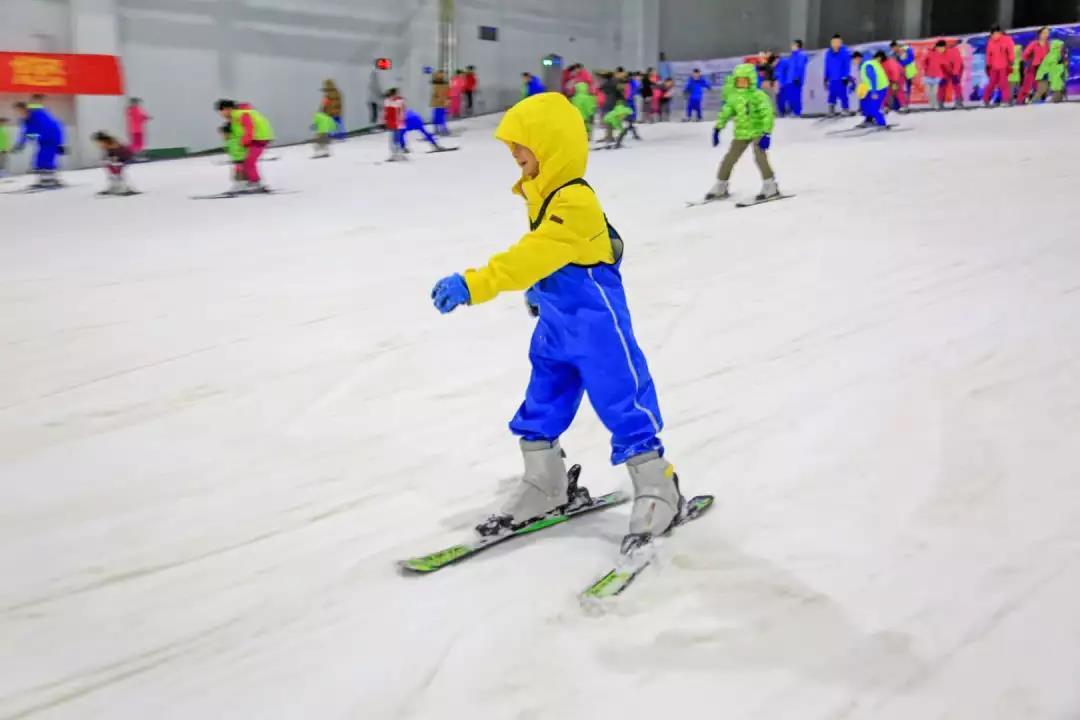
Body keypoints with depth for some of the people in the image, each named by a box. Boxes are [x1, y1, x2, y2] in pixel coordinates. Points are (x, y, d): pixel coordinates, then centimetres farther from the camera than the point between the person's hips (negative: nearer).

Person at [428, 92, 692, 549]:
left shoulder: (574, 201, -25)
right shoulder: (541, 192, 5)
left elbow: (534, 255, -37)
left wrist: (473, 285, -43)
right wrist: (537, 292, 25)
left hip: (597, 325, -9)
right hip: (555, 324, 9)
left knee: (623, 407, 0)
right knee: (540, 408, 16)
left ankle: (658, 493, 15)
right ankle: (544, 487, 33)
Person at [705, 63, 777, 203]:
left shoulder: (759, 96, -14)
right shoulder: (734, 96, 3)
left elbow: (768, 114, -20)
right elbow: (726, 112, 15)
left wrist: (767, 134, -28)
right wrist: (717, 129, 10)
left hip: (758, 131, -6)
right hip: (741, 133, 6)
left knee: (760, 157, -20)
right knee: (729, 159, 6)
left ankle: (771, 187, -11)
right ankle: (720, 188, 20)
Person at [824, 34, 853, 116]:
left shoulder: (844, 52, -5)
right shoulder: (829, 53, 9)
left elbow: (847, 65, -5)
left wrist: (846, 77, -9)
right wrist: (826, 78, 15)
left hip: (841, 79, -4)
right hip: (832, 79, 4)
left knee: (842, 94, -3)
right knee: (832, 95, 3)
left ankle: (846, 109, 10)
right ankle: (831, 111, 11)